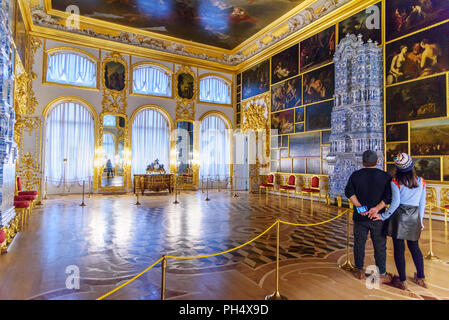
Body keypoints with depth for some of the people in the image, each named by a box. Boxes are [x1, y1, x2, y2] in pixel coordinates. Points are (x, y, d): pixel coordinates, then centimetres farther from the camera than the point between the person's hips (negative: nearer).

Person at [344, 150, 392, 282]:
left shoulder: (355, 175, -1)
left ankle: (359, 271, 24)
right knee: (380, 246, 10)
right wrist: (377, 208, -15)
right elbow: (389, 196, -12)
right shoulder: (385, 176, -2)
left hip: (360, 217, 1)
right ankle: (382, 274, 18)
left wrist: (359, 206, -14)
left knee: (359, 244, 12)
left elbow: (349, 192, -12)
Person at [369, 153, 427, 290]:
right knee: (414, 247, 19)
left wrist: (383, 216, -7)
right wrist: (420, 221, 17)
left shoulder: (396, 182, -8)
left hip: (399, 215, -4)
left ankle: (402, 281, 12)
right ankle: (421, 278, 29)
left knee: (399, 248, 5)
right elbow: (422, 203, 9)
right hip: (414, 217, 4)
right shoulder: (421, 182, 5)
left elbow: (395, 202, -14)